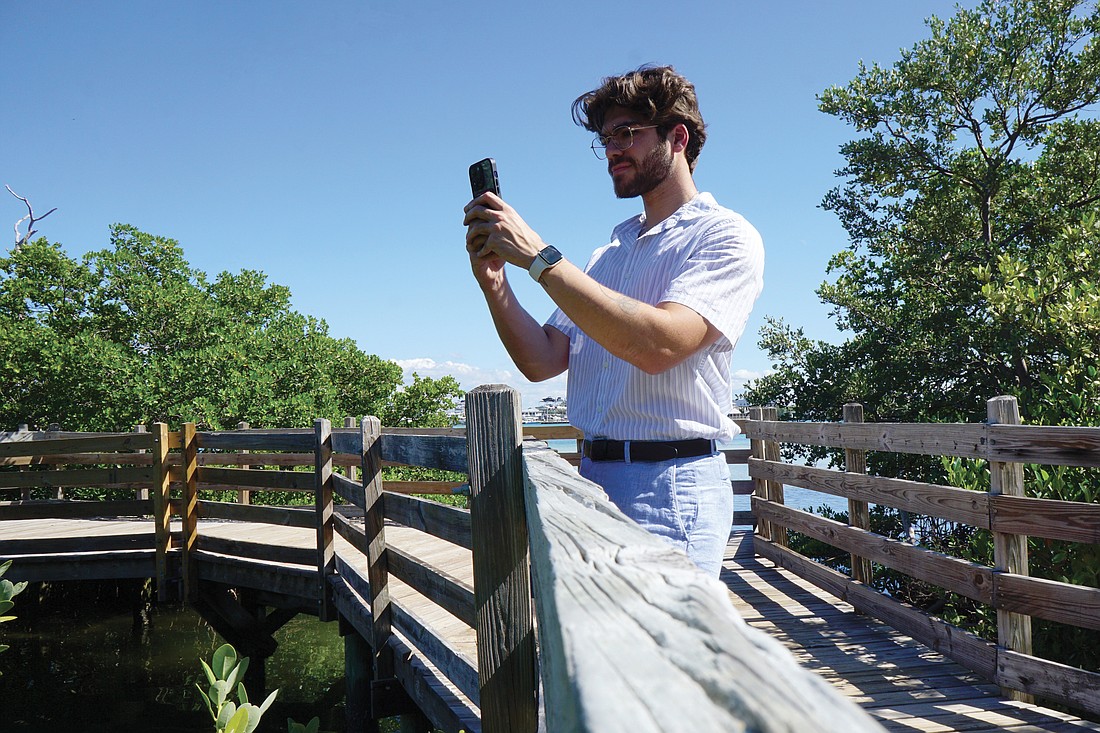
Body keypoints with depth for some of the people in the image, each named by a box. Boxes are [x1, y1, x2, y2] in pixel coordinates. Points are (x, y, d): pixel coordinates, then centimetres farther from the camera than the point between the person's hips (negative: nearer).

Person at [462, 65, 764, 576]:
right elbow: (543, 361, 11)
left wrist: (539, 256, -20)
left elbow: (659, 343, -23)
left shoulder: (724, 236, -4)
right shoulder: (609, 254, 18)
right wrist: (493, 283, -5)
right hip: (594, 477, 7)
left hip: (669, 483, -6)